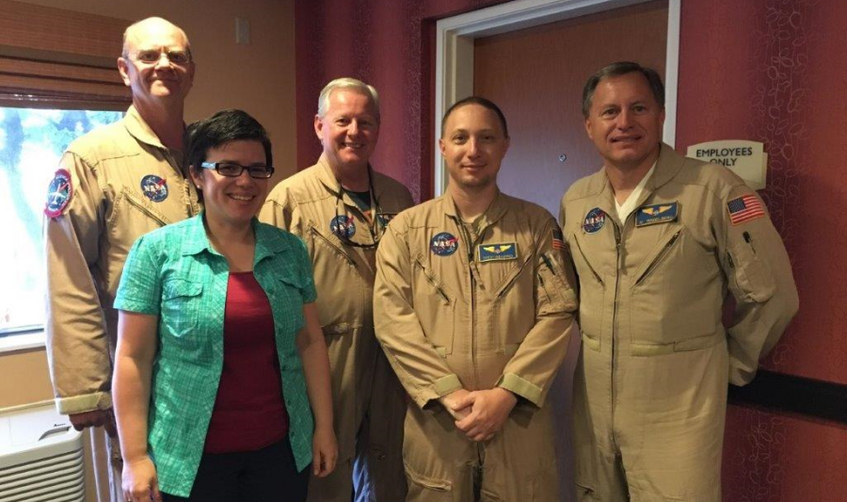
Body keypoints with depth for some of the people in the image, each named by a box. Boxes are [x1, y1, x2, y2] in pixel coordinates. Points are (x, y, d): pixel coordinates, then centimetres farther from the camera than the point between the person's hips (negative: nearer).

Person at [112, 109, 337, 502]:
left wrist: (324, 427, 5)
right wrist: (135, 457, -8)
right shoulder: (157, 250, -7)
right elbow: (134, 358, -6)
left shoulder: (290, 250, 2)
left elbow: (310, 343, 5)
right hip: (191, 458, -3)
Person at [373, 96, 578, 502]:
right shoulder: (405, 230, 2)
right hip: (434, 420, 0)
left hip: (519, 419, 0)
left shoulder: (537, 225, 3)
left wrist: (505, 394, -13)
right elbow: (393, 321, -6)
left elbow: (557, 314, -4)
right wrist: (452, 393, -13)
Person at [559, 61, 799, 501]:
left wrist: (729, 365, 2)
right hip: (592, 399, 5)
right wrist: (591, 347, 12)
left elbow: (772, 294, -7)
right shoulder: (575, 200, 4)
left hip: (678, 407, -4)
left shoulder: (715, 188, -12)